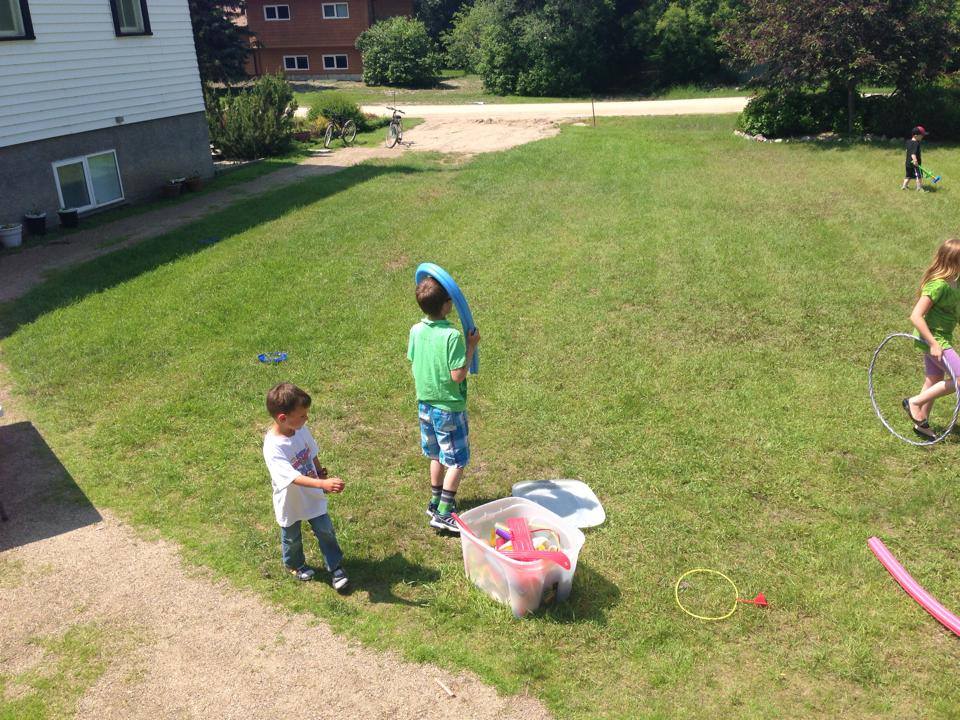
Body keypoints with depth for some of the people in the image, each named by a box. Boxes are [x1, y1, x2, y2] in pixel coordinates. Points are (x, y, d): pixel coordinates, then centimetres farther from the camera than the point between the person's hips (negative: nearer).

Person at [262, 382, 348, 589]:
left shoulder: (301, 430, -14)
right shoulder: (273, 447, -36)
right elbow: (294, 477, -44)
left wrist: (322, 473, 15)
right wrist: (323, 483, -53)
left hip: (313, 496, 5)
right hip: (290, 502, -4)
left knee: (326, 531, 13)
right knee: (292, 538, 22)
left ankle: (336, 567, 34)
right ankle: (294, 565, 50)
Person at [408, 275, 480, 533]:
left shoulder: (416, 331, -4)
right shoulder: (452, 336, -24)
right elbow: (457, 376, -24)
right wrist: (471, 347, -14)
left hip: (425, 404, 7)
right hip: (449, 407, -7)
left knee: (437, 456, 23)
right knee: (457, 461, 7)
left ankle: (436, 502, 36)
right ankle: (443, 514, 7)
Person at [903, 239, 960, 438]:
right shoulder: (938, 285, -25)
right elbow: (915, 316, -30)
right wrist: (934, 344, -30)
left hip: (941, 338, 9)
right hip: (934, 340, -9)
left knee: (934, 381, 17)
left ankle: (921, 423, 30)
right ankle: (914, 402, 0)